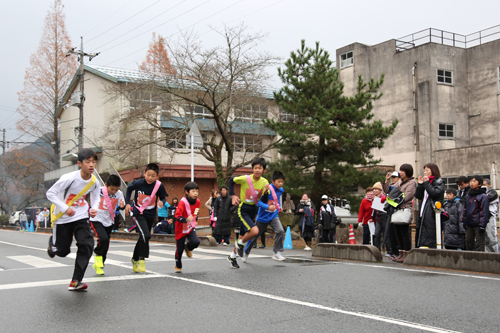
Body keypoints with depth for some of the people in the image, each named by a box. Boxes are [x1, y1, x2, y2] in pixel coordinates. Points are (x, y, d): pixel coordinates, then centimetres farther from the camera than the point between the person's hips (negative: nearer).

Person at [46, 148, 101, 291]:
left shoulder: (94, 182, -8)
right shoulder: (69, 178, -23)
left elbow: (95, 197, 10)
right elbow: (50, 193, -15)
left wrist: (94, 208, -11)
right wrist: (65, 208, -23)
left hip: (81, 216, 3)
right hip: (62, 218, -3)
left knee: (87, 244, -17)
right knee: (62, 251, 7)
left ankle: (76, 281, -10)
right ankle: (52, 243, 47)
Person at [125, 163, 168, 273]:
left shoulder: (159, 186, -15)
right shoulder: (138, 183, -15)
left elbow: (163, 197, -1)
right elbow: (129, 189, 6)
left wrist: (162, 202, -24)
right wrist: (127, 203, 0)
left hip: (150, 215, 3)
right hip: (139, 213, -3)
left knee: (143, 238, 15)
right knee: (146, 235, -22)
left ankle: (135, 259, 37)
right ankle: (141, 259, -5)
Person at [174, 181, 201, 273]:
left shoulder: (197, 201, -3)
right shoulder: (183, 202, -23)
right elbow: (177, 216, -29)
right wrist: (186, 220, -42)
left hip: (191, 228, 4)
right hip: (181, 229, -4)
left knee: (196, 242, -20)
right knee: (179, 249, 3)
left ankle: (188, 248, 17)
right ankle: (178, 266, 28)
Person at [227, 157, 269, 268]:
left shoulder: (264, 182, -5)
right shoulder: (245, 179, -16)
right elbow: (231, 181, 1)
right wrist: (233, 195, -8)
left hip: (253, 210, 5)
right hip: (242, 209, -5)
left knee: (243, 235, 16)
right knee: (254, 231, -25)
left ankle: (232, 257, 36)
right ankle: (240, 243, 5)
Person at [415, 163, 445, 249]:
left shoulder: (439, 182, 1)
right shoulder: (425, 182, 21)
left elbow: (435, 193, -17)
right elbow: (418, 196, 14)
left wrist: (426, 183, -10)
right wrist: (420, 184, 3)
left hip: (432, 214, -7)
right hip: (423, 214, 8)